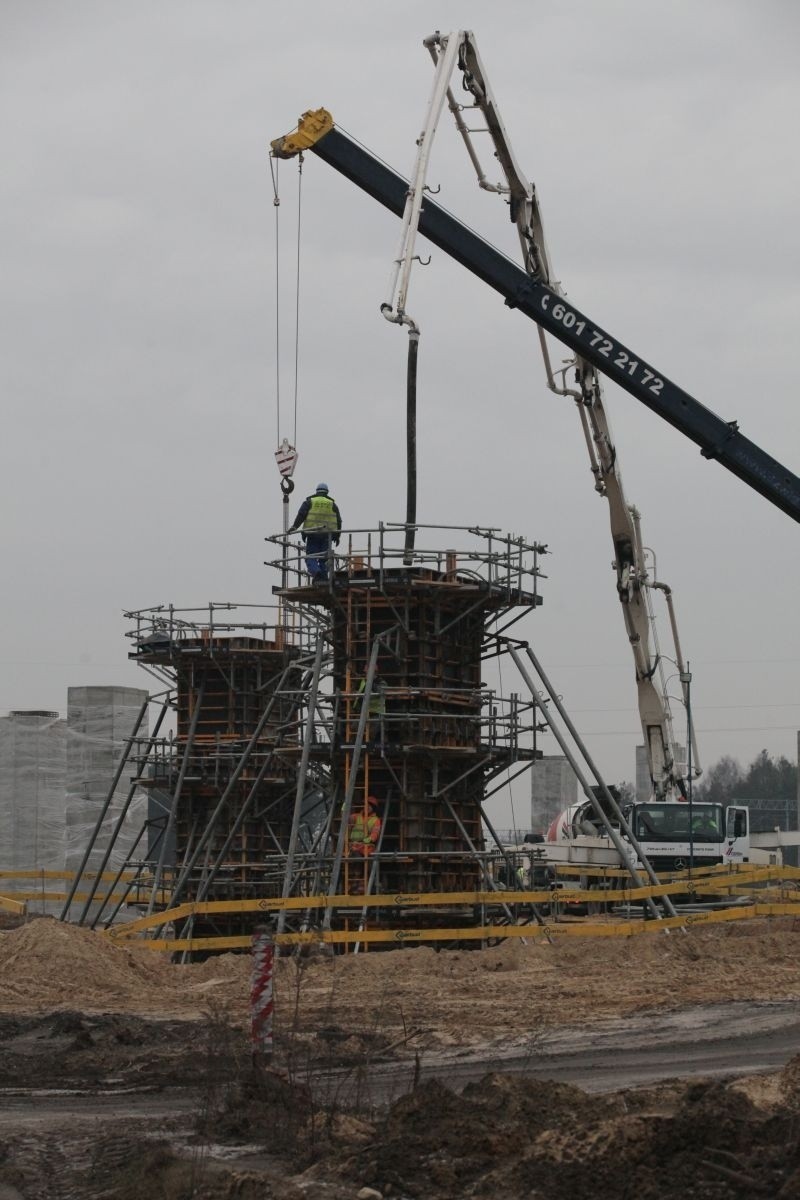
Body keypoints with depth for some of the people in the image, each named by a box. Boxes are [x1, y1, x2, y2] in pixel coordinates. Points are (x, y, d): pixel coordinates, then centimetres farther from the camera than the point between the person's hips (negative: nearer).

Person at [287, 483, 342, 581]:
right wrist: (337, 536, 17)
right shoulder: (332, 504, 13)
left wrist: (294, 527, -8)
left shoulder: (309, 502, 7)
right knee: (324, 558, 7)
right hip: (327, 535, 2)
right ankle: (323, 579, 0)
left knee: (310, 557, -2)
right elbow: (338, 521, 12)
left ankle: (316, 572, -27)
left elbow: (301, 515, -5)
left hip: (312, 534, -2)